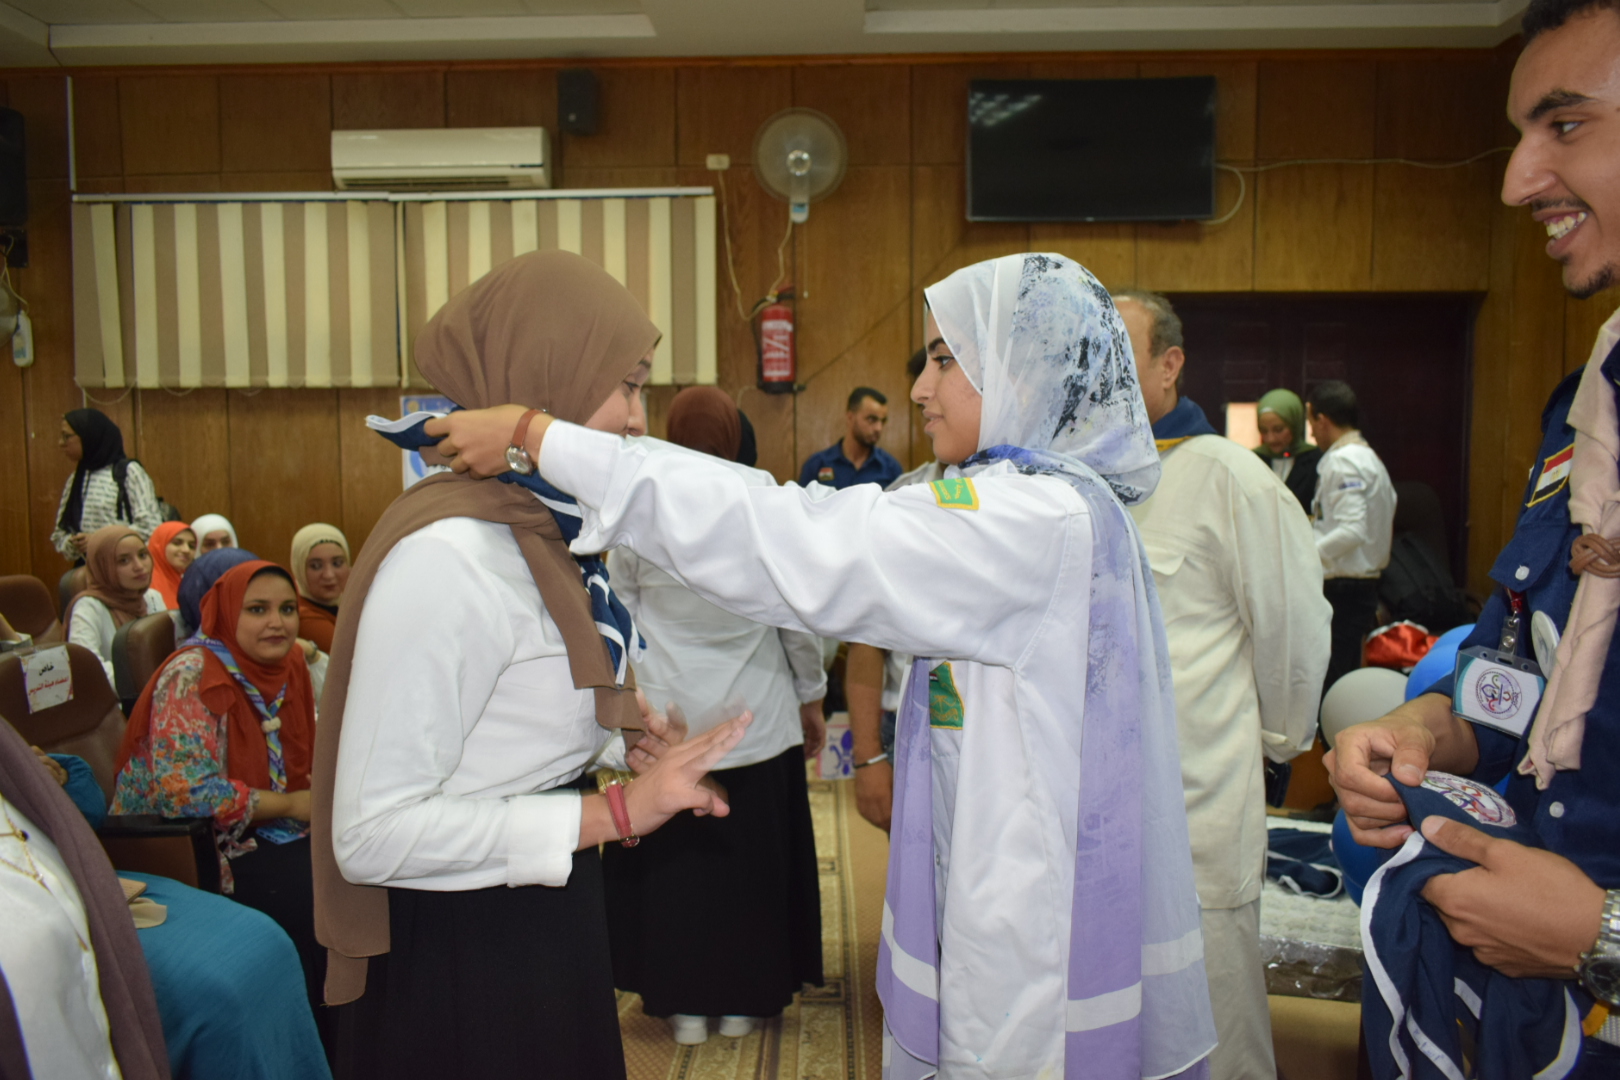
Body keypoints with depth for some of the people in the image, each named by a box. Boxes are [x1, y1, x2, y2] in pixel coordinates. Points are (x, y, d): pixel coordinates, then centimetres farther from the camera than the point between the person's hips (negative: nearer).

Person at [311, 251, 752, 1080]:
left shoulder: (547, 532, 4)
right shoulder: (449, 553, -24)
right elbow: (372, 832, -26)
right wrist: (613, 813, -24)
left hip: (549, 923, 9)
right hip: (462, 955, -8)